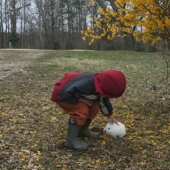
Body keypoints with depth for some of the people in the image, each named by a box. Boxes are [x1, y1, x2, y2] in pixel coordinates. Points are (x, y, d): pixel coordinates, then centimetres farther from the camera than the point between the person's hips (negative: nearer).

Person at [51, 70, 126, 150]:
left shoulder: (100, 85, -10)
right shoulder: (84, 84, -40)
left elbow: (105, 101, 9)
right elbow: (65, 94, -35)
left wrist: (111, 117, 15)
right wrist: (81, 100, -26)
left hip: (72, 93, 9)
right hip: (61, 95, -9)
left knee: (94, 107, 3)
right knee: (82, 111, -25)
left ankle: (82, 130, 21)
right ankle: (70, 140, -14)